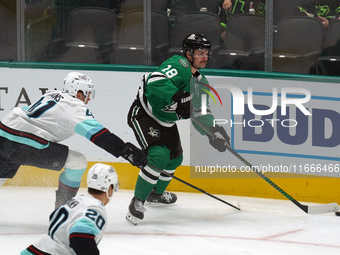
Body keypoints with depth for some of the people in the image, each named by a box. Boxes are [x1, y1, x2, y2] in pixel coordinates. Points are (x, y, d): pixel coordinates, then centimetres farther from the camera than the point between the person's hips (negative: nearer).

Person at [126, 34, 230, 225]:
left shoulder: (201, 82, 6)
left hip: (166, 121, 10)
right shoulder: (179, 66, -24)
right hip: (144, 115, -10)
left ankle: (156, 193, 49)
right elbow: (156, 82, -41)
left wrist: (213, 131, -4)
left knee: (175, 159, 22)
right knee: (159, 156, -25)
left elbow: (200, 112, 12)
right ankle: (137, 202, -15)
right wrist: (178, 99, -47)